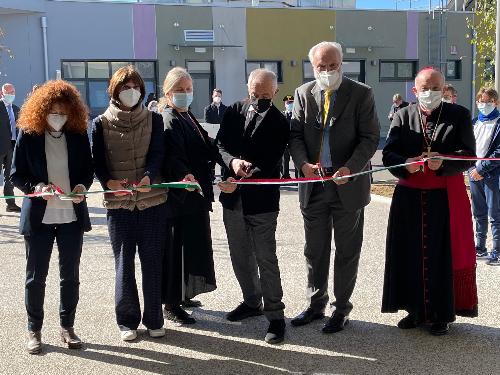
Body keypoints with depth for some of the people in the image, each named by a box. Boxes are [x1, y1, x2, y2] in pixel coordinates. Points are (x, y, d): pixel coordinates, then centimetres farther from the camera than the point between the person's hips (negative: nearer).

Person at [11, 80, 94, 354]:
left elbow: (88, 169, 9)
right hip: (39, 216, -2)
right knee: (36, 276, 8)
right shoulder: (28, 135, -4)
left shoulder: (78, 134, 1)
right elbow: (16, 175, -1)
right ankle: (34, 330, 22)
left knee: (70, 275, 11)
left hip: (72, 215, 2)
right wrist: (37, 187, -19)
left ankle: (67, 327, 26)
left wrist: (82, 186, -12)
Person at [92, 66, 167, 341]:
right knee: (124, 263, 6)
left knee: (152, 261, 6)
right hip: (118, 204, 0)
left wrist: (149, 177, -27)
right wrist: (108, 182, -22)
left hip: (152, 200, 1)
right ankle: (127, 320, 19)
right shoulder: (101, 124, 3)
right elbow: (97, 162, -1)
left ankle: (153, 319, 19)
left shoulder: (153, 119, 5)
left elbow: (157, 154, -6)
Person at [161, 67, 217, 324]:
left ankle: (182, 295, 32)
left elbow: (205, 148, 19)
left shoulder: (188, 117, 17)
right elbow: (172, 155, -27)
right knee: (176, 248, -3)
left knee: (193, 244, 18)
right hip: (178, 196, -10)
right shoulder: (169, 120, -12)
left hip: (195, 194, 10)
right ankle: (171, 305, 6)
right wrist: (184, 175, -43)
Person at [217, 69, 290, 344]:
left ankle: (275, 315, 9)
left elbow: (270, 164, -14)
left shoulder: (279, 122, -9)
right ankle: (252, 302, 35)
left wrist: (241, 181, -25)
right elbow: (221, 145, 1)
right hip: (233, 197, 5)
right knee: (240, 256, 17)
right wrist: (232, 161, -21)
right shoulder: (233, 112, 5)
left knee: (266, 259, -2)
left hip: (262, 199, -5)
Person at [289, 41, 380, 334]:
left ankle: (342, 309, 22)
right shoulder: (303, 94, 6)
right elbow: (295, 134, 4)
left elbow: (370, 138, -7)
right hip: (314, 183, 3)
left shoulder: (361, 94, -4)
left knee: (347, 252, 8)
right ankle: (316, 304, 30)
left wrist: (350, 168, -22)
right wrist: (303, 163, -15)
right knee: (315, 251, 14)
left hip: (348, 185, -3)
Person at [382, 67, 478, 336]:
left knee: (444, 255, 2)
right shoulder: (403, 116, 7)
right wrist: (405, 164, -22)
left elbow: (468, 154, -4)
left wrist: (442, 162, -22)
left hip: (447, 198, -1)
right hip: (409, 197, 2)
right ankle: (416, 310, 20)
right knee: (411, 255, 5)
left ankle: (441, 314, 15)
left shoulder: (459, 115, 3)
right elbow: (388, 153, 0)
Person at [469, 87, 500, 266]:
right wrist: (472, 167, -2)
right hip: (474, 173, 6)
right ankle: (480, 247, 25)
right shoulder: (474, 123, 12)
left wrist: (481, 169, -16)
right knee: (479, 213, 15)